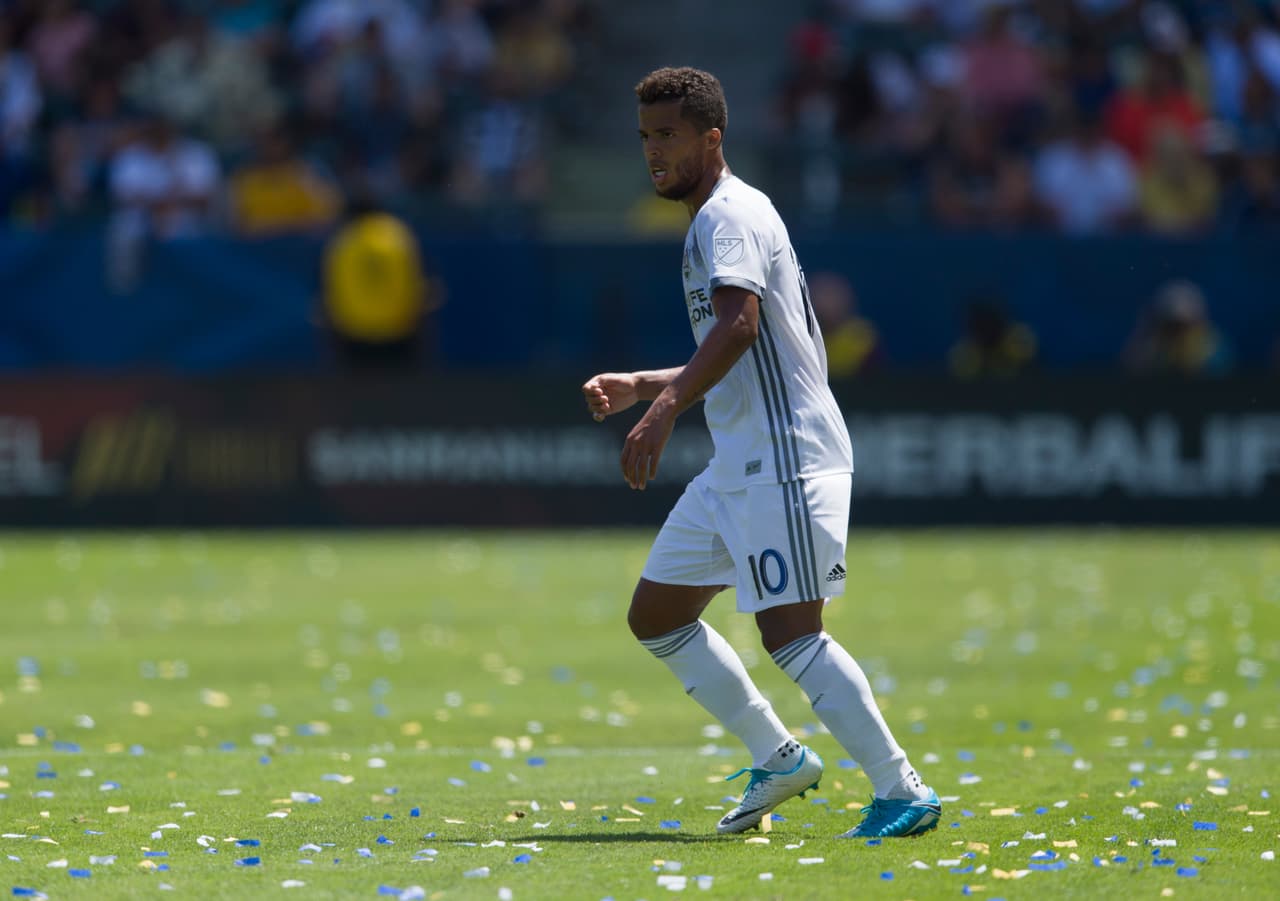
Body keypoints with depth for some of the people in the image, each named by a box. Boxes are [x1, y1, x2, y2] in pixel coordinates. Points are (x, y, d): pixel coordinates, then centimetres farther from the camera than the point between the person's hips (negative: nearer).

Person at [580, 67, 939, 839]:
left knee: (790, 633, -15)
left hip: (786, 459, -10)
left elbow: (738, 324, -29)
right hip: (739, 466, 10)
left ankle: (903, 792, -12)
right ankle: (778, 757, 18)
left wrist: (665, 411, -38)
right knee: (656, 615, 12)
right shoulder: (712, 223, 21)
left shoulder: (730, 215, -11)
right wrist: (638, 386, 23)